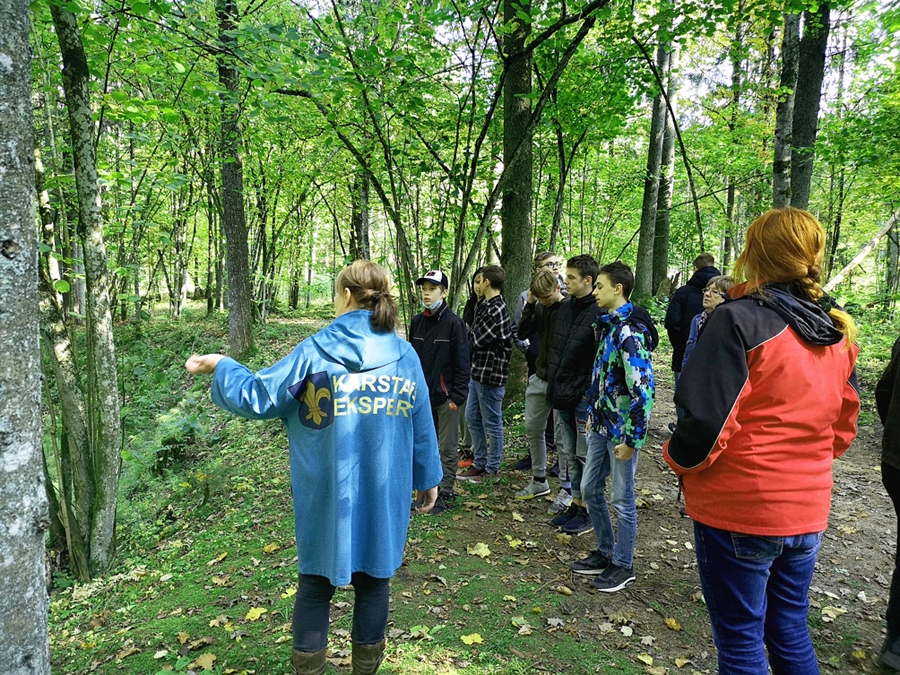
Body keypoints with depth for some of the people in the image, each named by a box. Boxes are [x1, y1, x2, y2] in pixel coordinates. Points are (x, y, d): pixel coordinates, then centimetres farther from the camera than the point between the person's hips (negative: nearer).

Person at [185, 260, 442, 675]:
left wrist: (221, 367, 11)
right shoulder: (405, 355, -3)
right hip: (384, 495, 2)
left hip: (327, 495, -1)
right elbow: (422, 428, 3)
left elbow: (258, 398, -6)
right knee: (373, 582, 18)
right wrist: (428, 478, 16)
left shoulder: (314, 351, -10)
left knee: (315, 584, 16)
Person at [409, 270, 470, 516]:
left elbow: (461, 362, -11)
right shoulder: (417, 322, 6)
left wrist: (457, 396, -13)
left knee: (447, 448, 5)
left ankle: (445, 494, 16)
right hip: (421, 394, 6)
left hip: (445, 397, -6)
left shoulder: (454, 323, -11)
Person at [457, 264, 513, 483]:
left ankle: (492, 469, 18)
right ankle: (479, 463, 29)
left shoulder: (496, 310, -20)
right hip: (478, 372, 10)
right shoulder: (484, 306, 12)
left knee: (492, 424, 4)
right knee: (472, 419, 17)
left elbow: (476, 340, -17)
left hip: (491, 374, -10)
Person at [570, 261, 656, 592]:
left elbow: (642, 389, -23)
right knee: (590, 489, 16)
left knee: (622, 498, 6)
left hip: (621, 430, -9)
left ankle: (623, 566, 24)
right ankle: (605, 553, 34)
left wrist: (632, 439, -20)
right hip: (601, 425, 9)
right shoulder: (608, 324, 9)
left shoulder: (629, 331, -20)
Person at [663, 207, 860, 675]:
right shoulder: (837, 333, 6)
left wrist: (677, 459, -3)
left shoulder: (740, 320, -17)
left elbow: (707, 418, -21)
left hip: (738, 510, -7)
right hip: (807, 513, 7)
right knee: (791, 636, 23)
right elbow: (843, 430, 13)